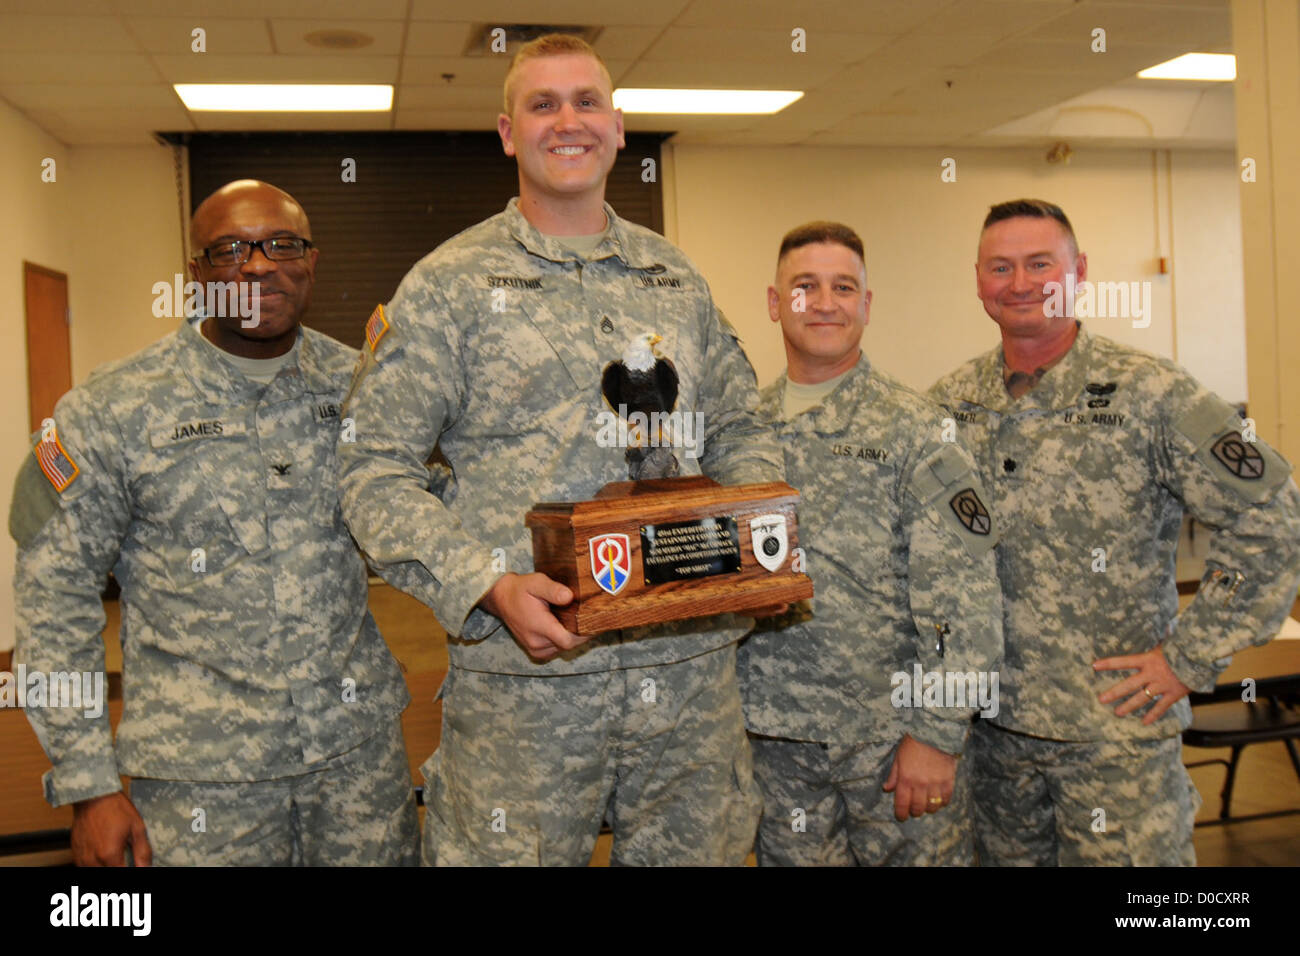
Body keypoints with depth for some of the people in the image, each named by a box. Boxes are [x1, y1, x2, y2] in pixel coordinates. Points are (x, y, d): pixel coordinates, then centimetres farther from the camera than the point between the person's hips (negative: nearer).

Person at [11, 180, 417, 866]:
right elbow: (55, 598, -4)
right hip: (200, 767, -2)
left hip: (361, 740, 3)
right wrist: (89, 785, -5)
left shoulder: (359, 385, 1)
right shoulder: (110, 413, -7)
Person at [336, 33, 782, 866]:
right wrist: (489, 586, -17)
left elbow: (740, 431, 18)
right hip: (522, 677, -3)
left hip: (691, 665, 4)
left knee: (702, 850, 16)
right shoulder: (450, 284, 0)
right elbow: (375, 469, -4)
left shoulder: (677, 277, 13)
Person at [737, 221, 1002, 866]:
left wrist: (936, 733, -13)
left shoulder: (917, 430, -6)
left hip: (892, 733, -3)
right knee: (794, 858, 15)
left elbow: (962, 600, -10)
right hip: (775, 738, 3)